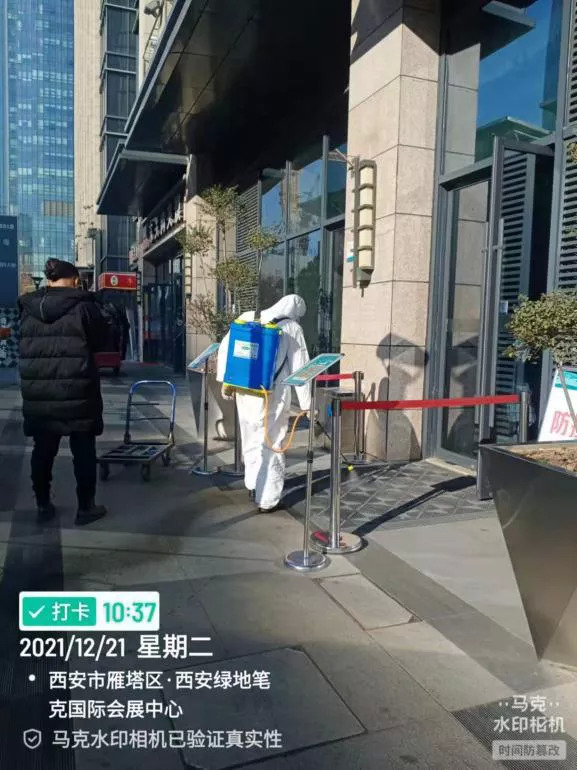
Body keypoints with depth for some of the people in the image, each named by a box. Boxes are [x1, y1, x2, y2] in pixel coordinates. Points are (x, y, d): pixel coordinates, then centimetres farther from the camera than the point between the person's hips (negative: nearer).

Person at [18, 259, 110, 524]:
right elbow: (100, 341, 1)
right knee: (83, 451, 7)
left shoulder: (28, 307, 2)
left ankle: (43, 505, 24)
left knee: (43, 450, 15)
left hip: (37, 392, 4)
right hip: (77, 391, -4)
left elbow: (23, 344, 15)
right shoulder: (83, 306, -10)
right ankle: (86, 507, 14)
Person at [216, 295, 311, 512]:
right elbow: (299, 368, -2)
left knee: (251, 439, 22)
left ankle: (253, 485, 35)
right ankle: (267, 500, 14)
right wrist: (305, 403, 2)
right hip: (273, 394, -4)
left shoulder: (249, 318, 7)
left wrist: (225, 380, 12)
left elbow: (225, 348, 6)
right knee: (271, 444, 8)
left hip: (245, 390, 4)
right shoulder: (292, 328, -1)